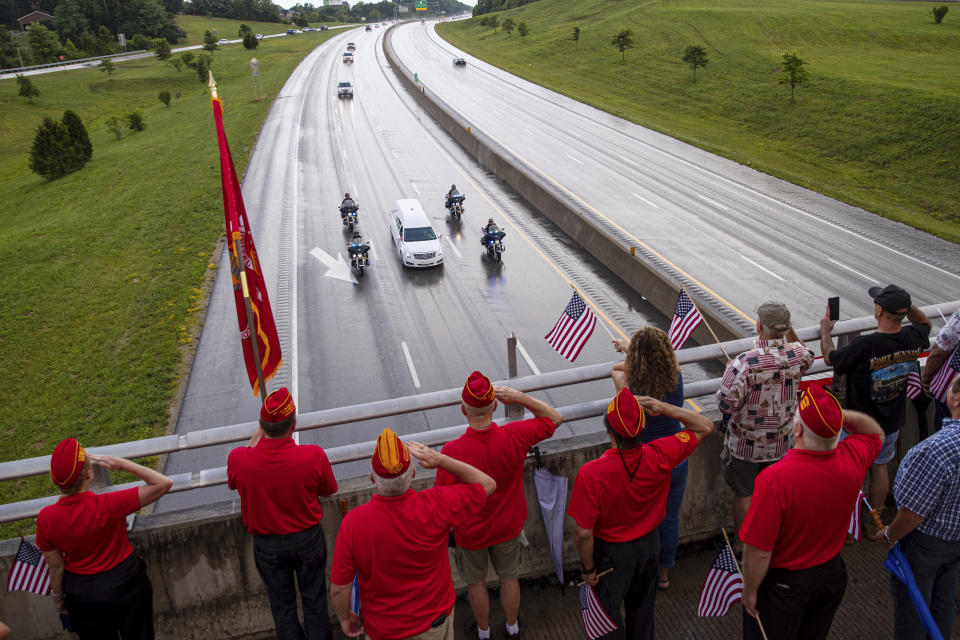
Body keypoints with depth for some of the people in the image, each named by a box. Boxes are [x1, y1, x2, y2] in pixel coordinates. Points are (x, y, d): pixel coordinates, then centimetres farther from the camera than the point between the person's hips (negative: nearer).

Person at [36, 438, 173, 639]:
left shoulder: (45, 518, -21)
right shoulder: (108, 505, -32)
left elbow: (55, 568, -7)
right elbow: (164, 483, -26)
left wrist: (57, 597, 11)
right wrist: (122, 464, -21)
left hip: (80, 594, 3)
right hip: (125, 585, -3)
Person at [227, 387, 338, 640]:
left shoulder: (238, 460, -27)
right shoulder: (314, 456, -30)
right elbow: (328, 490, -8)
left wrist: (258, 435, 4)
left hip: (267, 545, 1)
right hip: (308, 539, -1)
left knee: (282, 605, 23)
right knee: (314, 601, 22)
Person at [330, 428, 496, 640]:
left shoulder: (353, 524, -30)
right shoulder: (435, 507, -30)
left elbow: (339, 588, -17)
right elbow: (487, 485, -13)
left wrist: (345, 617, 4)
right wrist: (440, 460, -22)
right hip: (434, 618, 1)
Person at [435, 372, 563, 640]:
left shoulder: (452, 451, -34)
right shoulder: (514, 437, -28)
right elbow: (555, 418, -11)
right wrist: (521, 398, -18)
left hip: (470, 531, -2)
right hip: (508, 526, 2)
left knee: (476, 582, 25)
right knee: (509, 577, 27)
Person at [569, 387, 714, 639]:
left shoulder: (591, 474, -36)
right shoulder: (661, 456, -27)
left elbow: (583, 533, -27)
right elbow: (705, 427, -11)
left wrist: (588, 569, -9)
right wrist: (663, 408, -21)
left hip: (611, 553, -4)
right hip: (649, 544, 4)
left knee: (607, 614, 22)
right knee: (642, 608, 30)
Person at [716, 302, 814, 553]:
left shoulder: (745, 363, -31)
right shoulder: (797, 354, -14)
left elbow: (726, 404, -26)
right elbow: (807, 359, 14)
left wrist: (732, 371, -10)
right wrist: (790, 331, 7)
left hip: (745, 444, -4)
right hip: (782, 442, 4)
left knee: (743, 494, 16)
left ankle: (741, 545, 33)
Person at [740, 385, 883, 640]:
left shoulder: (775, 479, -37)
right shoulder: (853, 459, -20)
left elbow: (758, 551, -29)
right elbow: (875, 432, 6)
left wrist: (749, 591, -10)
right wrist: (837, 413, -12)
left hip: (783, 582, -5)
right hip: (832, 573, 5)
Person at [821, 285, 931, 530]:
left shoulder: (865, 346, -32)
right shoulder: (913, 339, -15)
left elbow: (830, 358, -12)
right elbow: (924, 322, 13)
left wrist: (825, 331, 4)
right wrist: (904, 303, -1)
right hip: (891, 424, 5)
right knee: (879, 468, 24)